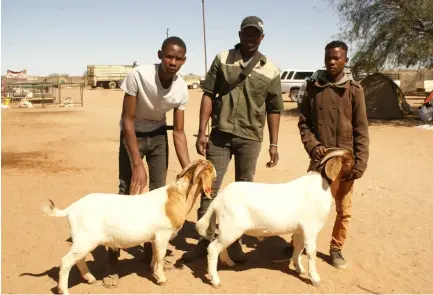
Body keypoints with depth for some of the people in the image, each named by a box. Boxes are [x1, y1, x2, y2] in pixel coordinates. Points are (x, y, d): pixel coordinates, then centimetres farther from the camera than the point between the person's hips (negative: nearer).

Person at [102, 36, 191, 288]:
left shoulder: (182, 89, -19)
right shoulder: (138, 76, -31)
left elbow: (179, 132, -12)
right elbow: (128, 120, -25)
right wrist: (137, 164, -29)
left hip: (158, 135, 4)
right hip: (132, 134, -4)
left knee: (159, 191, 4)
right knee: (127, 191, -10)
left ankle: (150, 247, 21)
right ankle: (113, 258, 1)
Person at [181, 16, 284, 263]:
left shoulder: (270, 71, 3)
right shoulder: (222, 59, 3)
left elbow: (274, 110, 6)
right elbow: (208, 95, 1)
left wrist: (274, 144, 3)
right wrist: (202, 132, -4)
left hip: (250, 138, 0)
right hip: (220, 134, 0)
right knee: (209, 187, 2)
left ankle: (234, 241, 24)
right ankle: (205, 240, 16)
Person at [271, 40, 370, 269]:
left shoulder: (354, 89, -2)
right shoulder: (313, 88, 3)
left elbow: (361, 129, -3)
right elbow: (303, 123, 6)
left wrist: (360, 162, -8)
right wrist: (313, 145, -10)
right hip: (319, 159, 1)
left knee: (344, 209, 9)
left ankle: (336, 249, 28)